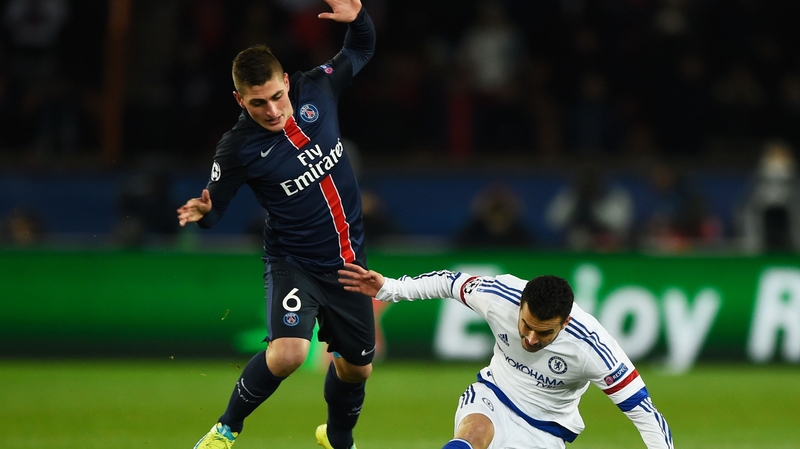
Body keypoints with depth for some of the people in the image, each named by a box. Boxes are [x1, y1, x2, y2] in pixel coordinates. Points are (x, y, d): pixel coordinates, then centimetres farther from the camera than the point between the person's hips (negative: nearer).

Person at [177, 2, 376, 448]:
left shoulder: (315, 89, -9)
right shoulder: (239, 148, -20)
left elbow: (361, 52, 9)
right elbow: (213, 206, -10)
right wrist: (200, 213, -34)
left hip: (349, 257, 5)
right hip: (294, 261, -5)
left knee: (357, 366, 16)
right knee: (288, 352, -28)